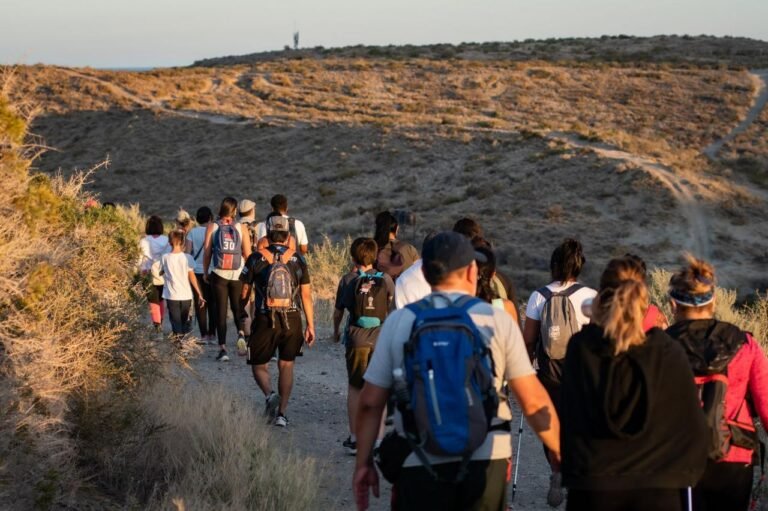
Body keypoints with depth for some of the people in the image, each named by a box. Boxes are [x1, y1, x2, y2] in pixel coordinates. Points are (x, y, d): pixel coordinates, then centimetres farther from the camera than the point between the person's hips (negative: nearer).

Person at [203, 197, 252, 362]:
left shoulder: (212, 227, -1)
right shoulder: (241, 228, 0)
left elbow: (207, 252, -2)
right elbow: (248, 253, -2)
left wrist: (205, 272, 8)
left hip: (219, 274, 0)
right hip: (238, 274, 1)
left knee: (221, 311, 5)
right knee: (237, 307, 16)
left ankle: (222, 348, 1)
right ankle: (241, 333, -11)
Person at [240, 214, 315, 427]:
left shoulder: (256, 259, -3)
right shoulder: (297, 260, 1)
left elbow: (244, 291, 2)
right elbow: (306, 295, 1)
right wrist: (310, 325, 7)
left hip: (265, 319, -2)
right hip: (292, 319, 2)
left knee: (258, 365, 13)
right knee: (286, 365, 15)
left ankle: (270, 395, -15)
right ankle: (281, 413, 12)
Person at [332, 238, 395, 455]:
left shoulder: (347, 280, 1)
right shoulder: (385, 280, 1)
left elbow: (338, 311, 10)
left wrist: (336, 331, 27)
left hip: (356, 339, 0)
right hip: (382, 339, 0)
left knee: (354, 387, 13)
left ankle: (354, 438, 18)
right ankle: (379, 438, 6)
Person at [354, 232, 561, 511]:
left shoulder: (398, 321, 3)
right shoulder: (498, 320, 0)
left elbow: (370, 402, 3)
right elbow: (534, 401, 0)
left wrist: (363, 462, 12)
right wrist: (560, 451, 13)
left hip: (419, 464, 0)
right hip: (485, 460, 0)